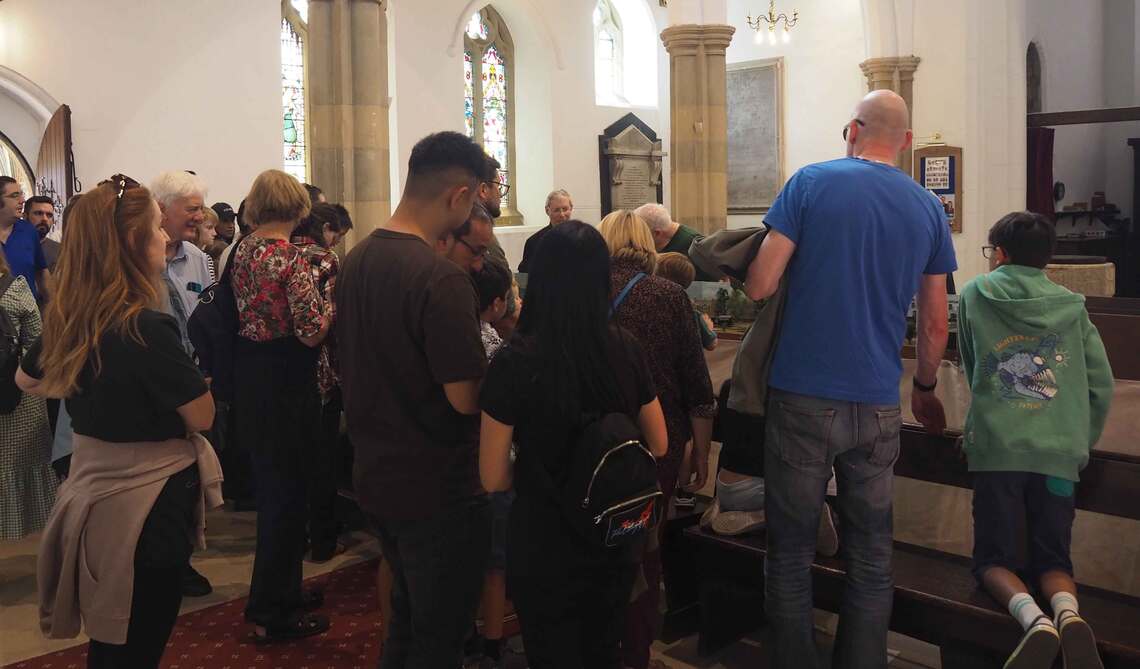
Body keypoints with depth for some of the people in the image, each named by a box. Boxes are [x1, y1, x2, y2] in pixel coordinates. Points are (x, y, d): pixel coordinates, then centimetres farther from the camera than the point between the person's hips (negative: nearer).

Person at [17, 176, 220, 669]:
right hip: (148, 502, -8)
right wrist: (179, 375, 1)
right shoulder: (146, 326, -23)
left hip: (92, 490, 8)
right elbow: (203, 416, -17)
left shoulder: (67, 319, 1)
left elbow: (27, 380, 19)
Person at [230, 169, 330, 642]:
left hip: (249, 373, 8)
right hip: (284, 381, -8)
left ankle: (281, 590, 34)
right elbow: (311, 334, -22)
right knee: (285, 491, 3)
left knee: (271, 484, 20)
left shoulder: (243, 249, 6)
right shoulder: (291, 260, -18)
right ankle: (271, 613, 12)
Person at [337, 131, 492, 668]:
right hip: (437, 488, -8)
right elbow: (467, 398, -24)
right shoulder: (441, 278, -24)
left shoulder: (355, 261, 3)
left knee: (407, 617, 25)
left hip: (375, 477, 8)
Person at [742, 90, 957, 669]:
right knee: (870, 556, 14)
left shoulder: (811, 183, -5)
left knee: (791, 551, 8)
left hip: (802, 398, -3)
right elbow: (935, 324, 11)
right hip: (878, 404, 3)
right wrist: (925, 389, 28)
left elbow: (758, 287, -9)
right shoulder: (929, 208, 6)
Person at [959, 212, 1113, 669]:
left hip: (996, 446, -2)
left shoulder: (975, 295, 8)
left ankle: (1032, 616, -22)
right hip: (1059, 452, 2)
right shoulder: (1071, 306, 11)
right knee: (1052, 557, 13)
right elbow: (1102, 385, 9)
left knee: (994, 559, 8)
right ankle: (1067, 610, -18)